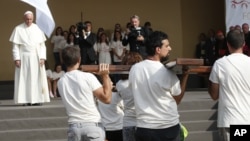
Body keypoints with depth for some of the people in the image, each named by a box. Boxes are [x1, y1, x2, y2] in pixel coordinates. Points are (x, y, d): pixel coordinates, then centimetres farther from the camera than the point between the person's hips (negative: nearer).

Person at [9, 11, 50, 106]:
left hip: (36, 58, 2)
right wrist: (16, 58, -10)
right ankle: (26, 100, -1)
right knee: (24, 78, -2)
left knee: (37, 78, 1)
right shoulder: (18, 29, -1)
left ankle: (37, 99, 4)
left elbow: (42, 45, 3)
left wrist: (42, 57, -6)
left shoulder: (37, 28, 5)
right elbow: (15, 46, -2)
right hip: (24, 58, -2)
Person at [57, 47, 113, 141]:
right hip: (93, 125, -3)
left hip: (74, 127, 4)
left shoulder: (61, 82, 6)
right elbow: (106, 98, -7)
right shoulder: (88, 77, -9)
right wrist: (105, 76, 0)